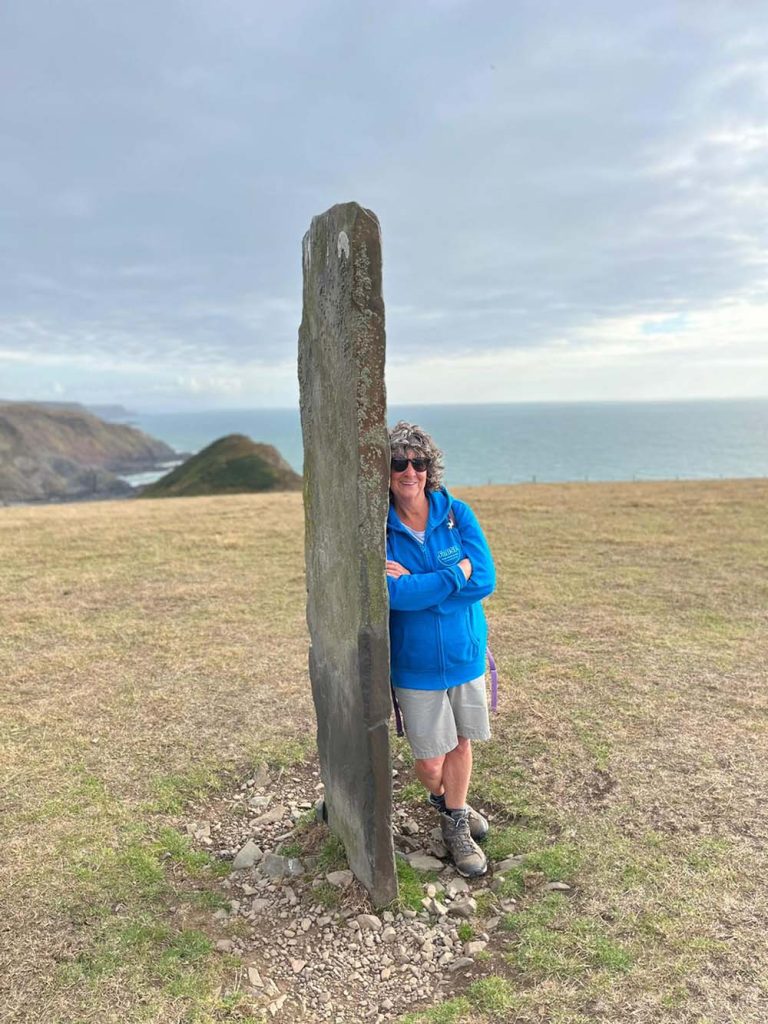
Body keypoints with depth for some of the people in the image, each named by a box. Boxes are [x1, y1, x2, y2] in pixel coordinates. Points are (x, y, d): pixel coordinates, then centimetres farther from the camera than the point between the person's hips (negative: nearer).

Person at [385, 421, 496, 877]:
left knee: (461, 741, 16)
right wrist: (454, 575, -20)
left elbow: (485, 579, -16)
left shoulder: (458, 514, -8)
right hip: (415, 663, -2)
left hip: (466, 652, 2)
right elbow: (392, 593, -24)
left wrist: (415, 583, -22)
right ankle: (443, 800, 44)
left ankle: (456, 822, 42)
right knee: (431, 757, 8)